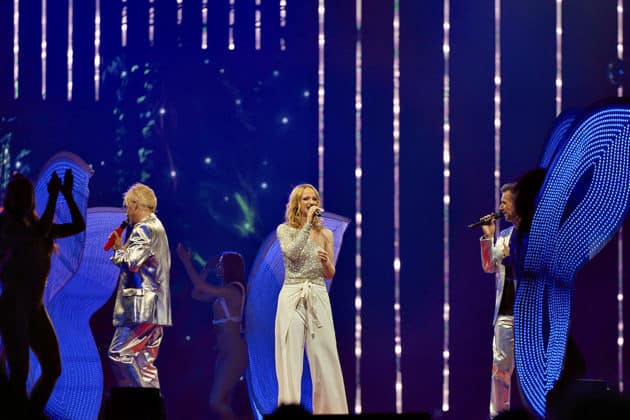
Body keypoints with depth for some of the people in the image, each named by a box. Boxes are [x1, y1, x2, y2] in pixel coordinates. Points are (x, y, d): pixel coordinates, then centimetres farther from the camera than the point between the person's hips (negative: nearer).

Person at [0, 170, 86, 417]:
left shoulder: (39, 225, 14)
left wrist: (68, 194, 4)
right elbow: (38, 234, -25)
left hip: (36, 309, 8)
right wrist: (53, 195, -18)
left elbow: (79, 226, 13)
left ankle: (31, 415, 18)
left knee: (53, 369, 8)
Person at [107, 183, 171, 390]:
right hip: (154, 310, 10)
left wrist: (118, 249, 0)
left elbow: (130, 262, -19)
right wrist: (122, 248, 16)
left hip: (142, 306, -10)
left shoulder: (144, 229, -11)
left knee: (119, 353, -11)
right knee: (145, 361, 10)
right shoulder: (157, 227, 22)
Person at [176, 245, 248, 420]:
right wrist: (206, 270, 16)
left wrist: (187, 262, -14)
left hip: (234, 353, -10)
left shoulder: (233, 290, -12)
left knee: (216, 402, -15)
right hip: (225, 353, 10)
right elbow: (196, 294, 22)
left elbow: (201, 286, -21)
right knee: (223, 405, 7)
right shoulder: (225, 292, 15)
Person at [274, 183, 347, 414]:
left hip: (318, 298, 3)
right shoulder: (285, 230, 2)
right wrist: (308, 223, -16)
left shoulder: (325, 234, 10)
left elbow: (330, 274, 12)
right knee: (291, 357, -4)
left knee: (324, 356, 0)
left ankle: (329, 408, 5)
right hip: (292, 298, -2)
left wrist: (326, 261, -10)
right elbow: (292, 253, -18)